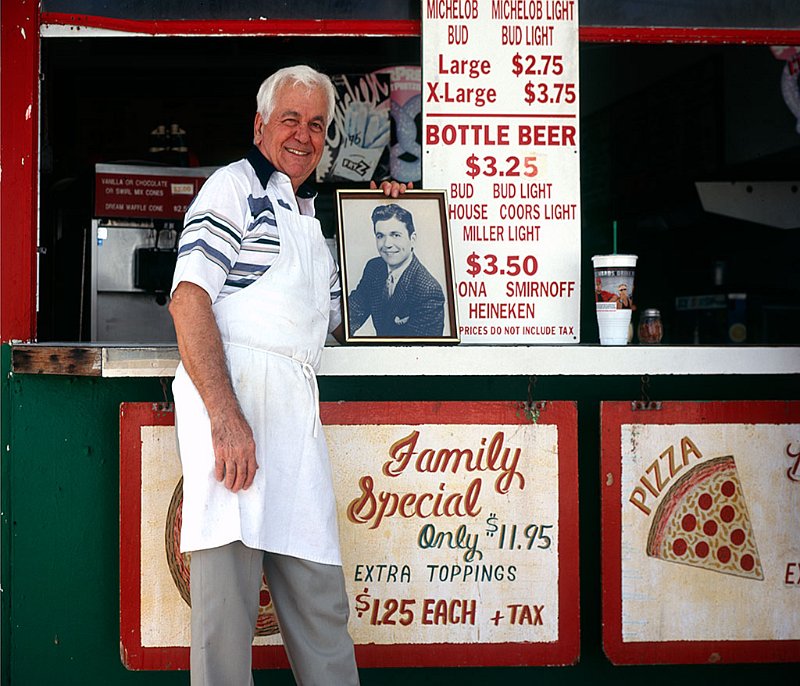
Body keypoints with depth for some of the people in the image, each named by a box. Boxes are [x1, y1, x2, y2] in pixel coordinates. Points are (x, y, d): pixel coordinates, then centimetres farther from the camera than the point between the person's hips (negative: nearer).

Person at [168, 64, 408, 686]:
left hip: (297, 407, 8)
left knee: (319, 588, 5)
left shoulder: (313, 219, 28)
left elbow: (344, 319, 35)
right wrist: (226, 417, -21)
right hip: (230, 391, -7)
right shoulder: (235, 187, 4)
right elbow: (190, 298, -10)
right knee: (230, 580, -12)